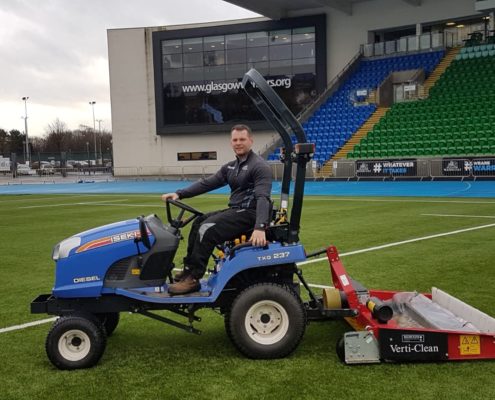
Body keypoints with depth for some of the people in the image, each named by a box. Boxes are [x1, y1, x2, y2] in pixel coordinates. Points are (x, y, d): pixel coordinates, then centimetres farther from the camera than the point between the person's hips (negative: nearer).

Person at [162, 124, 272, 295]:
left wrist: (260, 227, -41)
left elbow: (263, 198, -27)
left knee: (208, 229, -23)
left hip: (250, 214, -9)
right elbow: (207, 183, 10)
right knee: (199, 222, 11)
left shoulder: (260, 166, -13)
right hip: (235, 211, 9)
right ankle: (189, 269, 14)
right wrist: (179, 194, -2)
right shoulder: (230, 167, 15)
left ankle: (193, 279, -17)